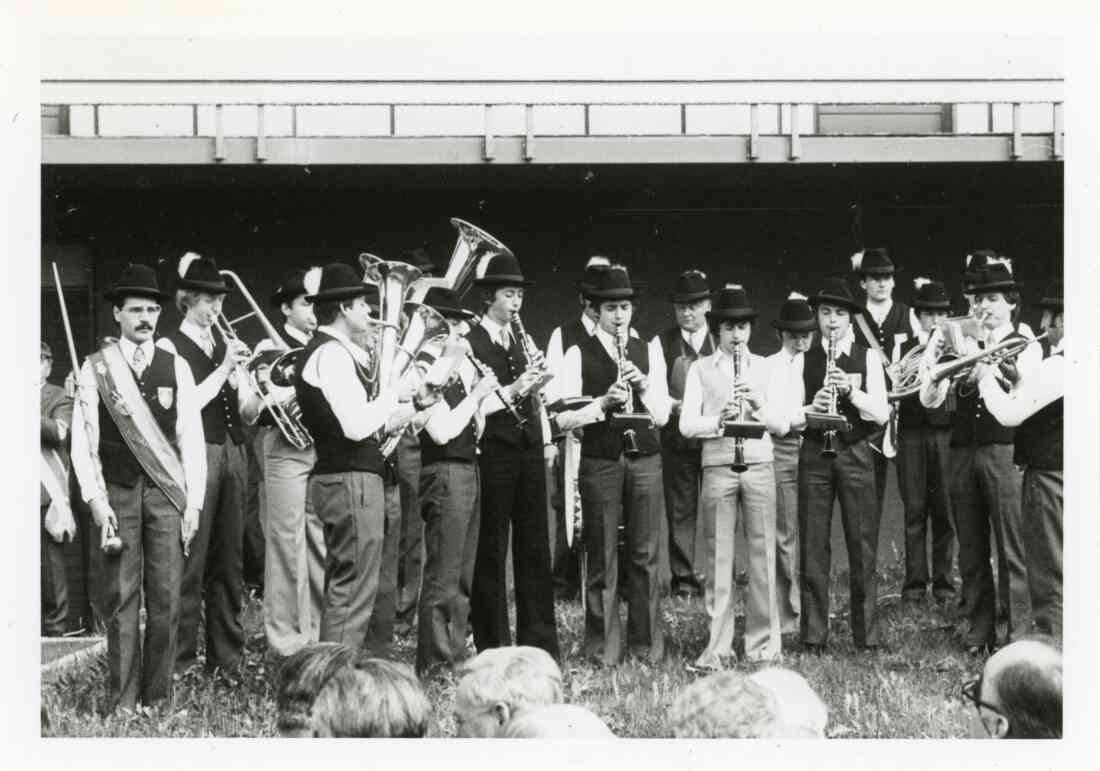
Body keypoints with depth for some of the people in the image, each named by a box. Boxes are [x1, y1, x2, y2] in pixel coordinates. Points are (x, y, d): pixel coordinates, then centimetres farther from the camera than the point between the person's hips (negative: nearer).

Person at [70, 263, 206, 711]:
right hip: (117, 492, -1)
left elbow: (191, 437, 8)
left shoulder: (176, 368, 9)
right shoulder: (95, 368, 4)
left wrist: (193, 503, 2)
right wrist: (96, 501, -6)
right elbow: (83, 439, 2)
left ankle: (158, 699, 8)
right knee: (120, 598, -1)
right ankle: (122, 703, 4)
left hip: (166, 492, 2)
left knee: (166, 598, 0)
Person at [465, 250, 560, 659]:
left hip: (529, 451, 7)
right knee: (491, 551, 0)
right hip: (493, 453, -7)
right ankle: (492, 647, 6)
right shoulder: (470, 343, -7)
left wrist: (545, 439, 12)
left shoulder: (521, 341, 16)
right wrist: (512, 390, -22)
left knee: (535, 549, 8)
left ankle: (540, 643, 14)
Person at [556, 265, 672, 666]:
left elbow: (662, 416, 6)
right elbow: (564, 419, -5)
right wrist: (603, 402, -18)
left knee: (645, 554, 4)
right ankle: (603, 644, 8)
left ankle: (647, 640, 11)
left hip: (644, 457, 2)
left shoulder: (648, 352, 11)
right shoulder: (579, 354, 2)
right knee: (602, 555, 1)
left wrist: (642, 385, -10)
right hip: (599, 461, -2)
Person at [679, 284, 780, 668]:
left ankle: (764, 643, 9)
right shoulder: (700, 369, 8)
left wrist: (758, 405, -15)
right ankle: (717, 646, 3)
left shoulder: (764, 367, 11)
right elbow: (687, 424, 0)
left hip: (759, 466, 1)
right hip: (717, 466, -1)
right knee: (717, 559, -1)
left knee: (763, 556, 1)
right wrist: (718, 420, -18)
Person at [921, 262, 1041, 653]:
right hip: (963, 453, 4)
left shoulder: (1026, 348, 6)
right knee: (971, 551, 6)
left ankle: (1020, 635, -3)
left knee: (1013, 551, -6)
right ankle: (979, 633, 13)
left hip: (1004, 450, -4)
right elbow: (929, 400, 7)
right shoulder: (965, 346, 16)